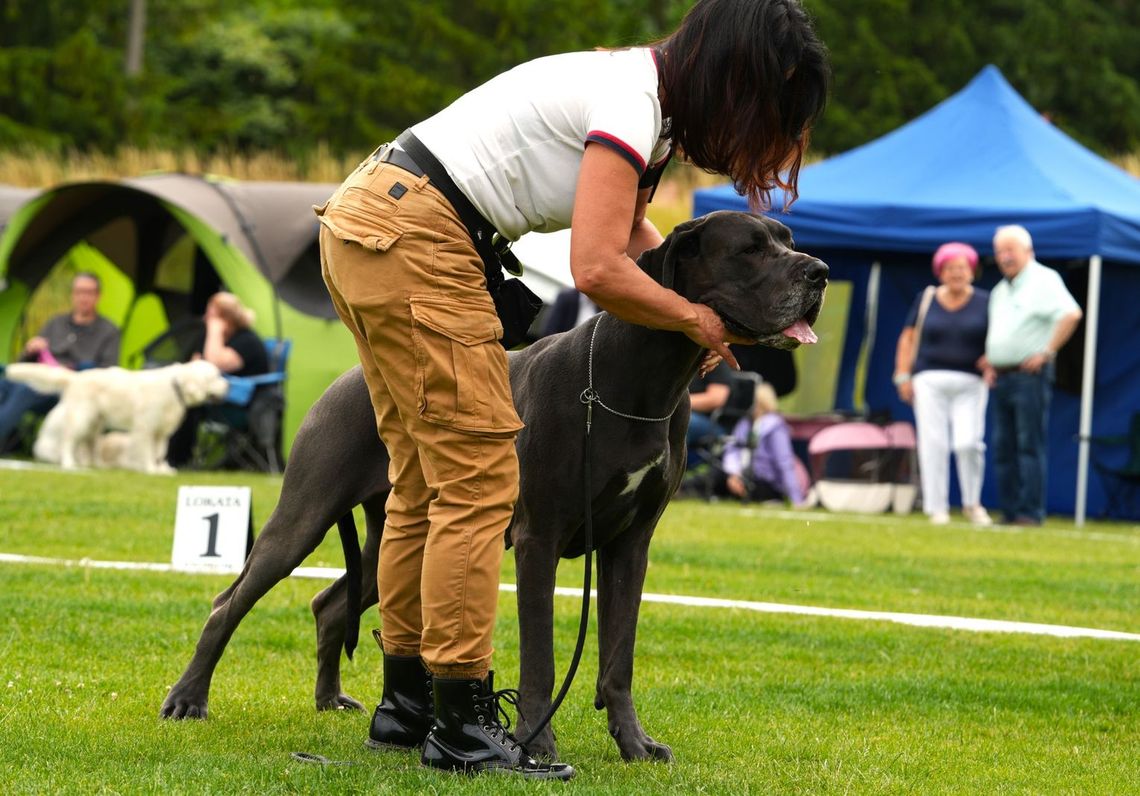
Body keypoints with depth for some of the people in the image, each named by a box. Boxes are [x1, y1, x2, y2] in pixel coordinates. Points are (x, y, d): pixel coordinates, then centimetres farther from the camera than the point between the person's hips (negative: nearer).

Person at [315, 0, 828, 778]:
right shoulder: (631, 103, -16)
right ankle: (462, 727, -6)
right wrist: (698, 320, -7)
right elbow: (599, 269, -23)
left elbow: (630, 230, 28)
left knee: (425, 482, 15)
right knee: (478, 482, -8)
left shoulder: (642, 93, 14)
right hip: (414, 243, -10)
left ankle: (406, 704, 22)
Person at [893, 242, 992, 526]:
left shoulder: (984, 302, 6)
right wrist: (903, 375, 5)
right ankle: (936, 508, 2)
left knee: (968, 443, -12)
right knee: (933, 444, -4)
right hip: (930, 380, 1)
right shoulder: (926, 299, 8)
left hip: (970, 384, -1)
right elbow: (908, 338, 11)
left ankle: (972, 504, 8)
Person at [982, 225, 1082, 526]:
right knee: (1004, 448, 6)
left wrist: (1047, 352, -19)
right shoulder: (1000, 291, 20)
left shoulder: (1043, 280, -6)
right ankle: (1009, 512, 9)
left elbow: (1071, 315, -20)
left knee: (1030, 445, -10)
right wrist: (989, 365, 16)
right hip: (1002, 377, 8)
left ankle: (1031, 513, -11)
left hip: (1030, 374, -8)